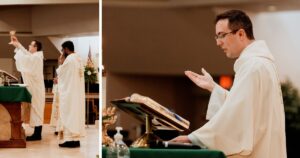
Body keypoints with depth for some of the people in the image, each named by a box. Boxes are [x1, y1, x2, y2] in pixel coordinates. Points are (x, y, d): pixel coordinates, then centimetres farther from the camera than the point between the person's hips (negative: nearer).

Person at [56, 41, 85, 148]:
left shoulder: (69, 59, -16)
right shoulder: (78, 59, 13)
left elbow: (59, 73, -8)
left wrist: (61, 63, 3)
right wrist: (59, 79, 22)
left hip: (69, 92, -9)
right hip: (78, 92, 9)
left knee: (68, 113, -4)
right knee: (76, 113, 9)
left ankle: (69, 139, -3)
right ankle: (76, 138, 11)